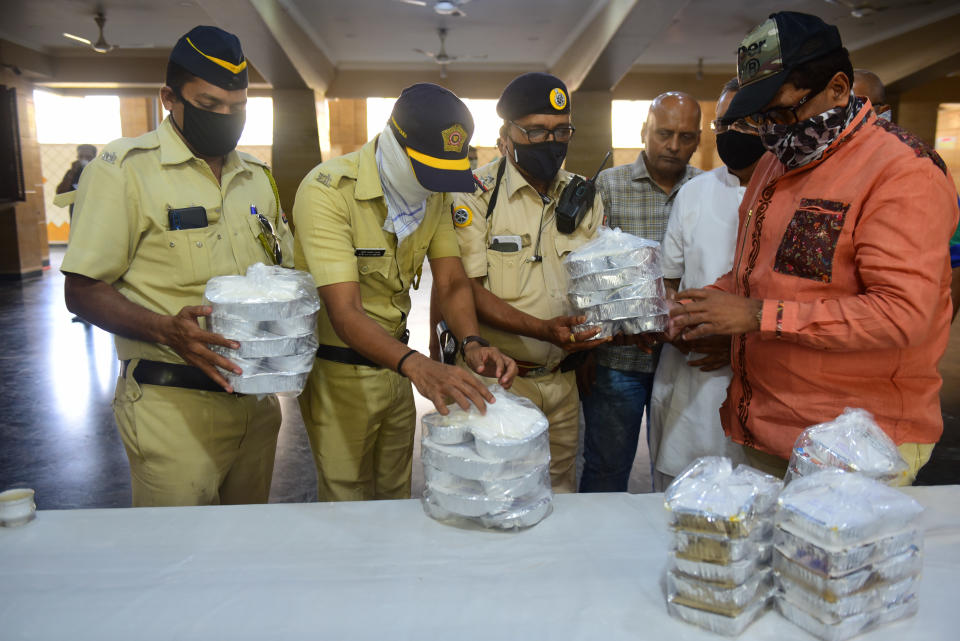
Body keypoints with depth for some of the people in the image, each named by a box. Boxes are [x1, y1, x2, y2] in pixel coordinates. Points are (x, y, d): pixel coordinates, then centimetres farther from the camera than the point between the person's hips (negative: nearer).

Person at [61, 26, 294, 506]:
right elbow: (82, 291, -8)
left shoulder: (257, 177, 12)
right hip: (173, 407, -5)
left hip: (257, 399, 6)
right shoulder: (122, 170, -6)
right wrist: (167, 330, -25)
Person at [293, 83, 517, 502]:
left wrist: (472, 343, -26)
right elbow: (344, 313, -32)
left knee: (397, 496, 19)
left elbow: (452, 282, -5)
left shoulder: (433, 193, -2)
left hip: (395, 364, 6)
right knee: (348, 503, 8)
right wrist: (418, 366, -47)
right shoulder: (328, 191, -24)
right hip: (338, 370, -6)